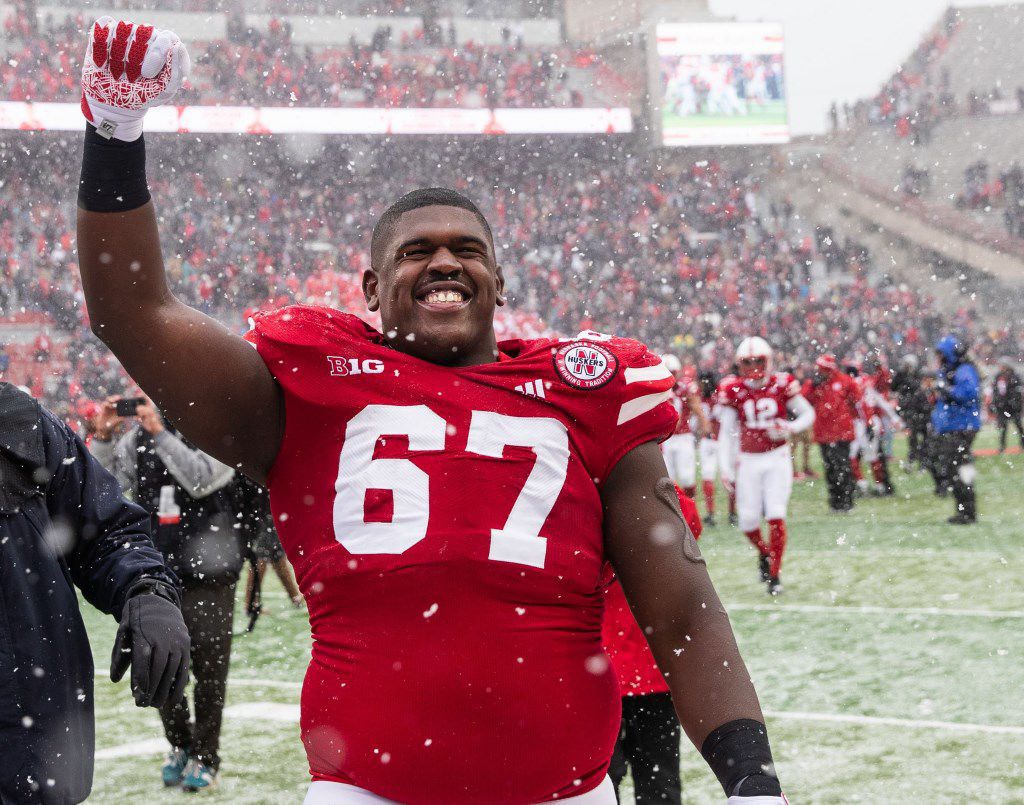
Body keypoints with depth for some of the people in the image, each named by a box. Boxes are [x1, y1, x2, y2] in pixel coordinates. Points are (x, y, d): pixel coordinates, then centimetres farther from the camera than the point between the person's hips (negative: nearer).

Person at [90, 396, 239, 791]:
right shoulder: (137, 433, 6)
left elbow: (201, 479, -23)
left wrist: (160, 433, -24)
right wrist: (102, 437, -6)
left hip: (207, 573, -4)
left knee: (208, 668, 2)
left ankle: (205, 758, 14)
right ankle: (179, 746, 28)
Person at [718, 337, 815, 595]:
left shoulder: (781, 385, -5)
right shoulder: (734, 390, -2)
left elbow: (809, 413, 5)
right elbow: (726, 432, 2)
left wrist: (791, 427, -15)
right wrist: (725, 467, -4)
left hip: (777, 459, -2)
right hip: (749, 462, 2)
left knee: (776, 516, -11)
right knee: (748, 521, 0)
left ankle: (774, 575, 1)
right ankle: (764, 552, 33)